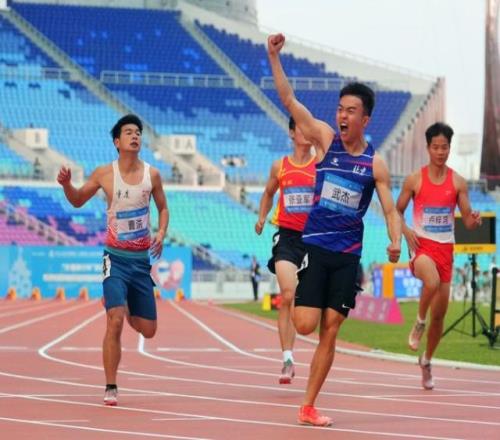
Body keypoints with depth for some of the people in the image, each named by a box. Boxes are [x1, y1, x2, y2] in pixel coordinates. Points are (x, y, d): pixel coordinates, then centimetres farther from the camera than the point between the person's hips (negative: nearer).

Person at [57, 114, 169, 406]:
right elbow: (78, 201, 10)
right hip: (116, 258, -3)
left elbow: (163, 208, 14)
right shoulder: (104, 174, -3)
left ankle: (126, 309, 43)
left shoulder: (152, 174, 1)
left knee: (148, 330, 6)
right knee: (115, 322, -18)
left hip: (142, 259, 3)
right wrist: (67, 184, -10)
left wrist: (161, 233, -4)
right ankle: (111, 388, -10)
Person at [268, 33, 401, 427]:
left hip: (348, 254, 1)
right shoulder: (326, 139, 0)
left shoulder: (375, 163, 1)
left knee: (330, 331, 1)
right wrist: (274, 57, -16)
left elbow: (390, 209, 1)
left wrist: (396, 241, -19)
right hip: (315, 246, -1)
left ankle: (308, 406, 9)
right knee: (306, 325, -14)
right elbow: (289, 100, -6)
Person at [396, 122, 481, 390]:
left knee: (440, 312, 7)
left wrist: (473, 220, -19)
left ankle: (426, 361, 27)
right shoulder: (415, 180, -1)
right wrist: (406, 231, -12)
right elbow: (397, 212, 7)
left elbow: (467, 221, 5)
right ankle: (419, 323, -10)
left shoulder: (458, 182, 4)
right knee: (432, 282, -37)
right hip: (422, 245, -3)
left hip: (446, 248, 3)